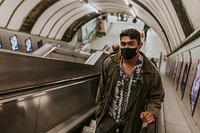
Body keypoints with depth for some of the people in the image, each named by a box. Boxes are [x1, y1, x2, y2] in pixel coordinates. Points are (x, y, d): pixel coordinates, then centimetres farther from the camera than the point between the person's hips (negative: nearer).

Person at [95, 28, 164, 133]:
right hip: (108, 116, 1)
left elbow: (156, 96, -5)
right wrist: (100, 105, 9)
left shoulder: (151, 72, -19)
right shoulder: (109, 63, -13)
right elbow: (102, 87, 0)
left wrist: (151, 112, -23)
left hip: (131, 121, 0)